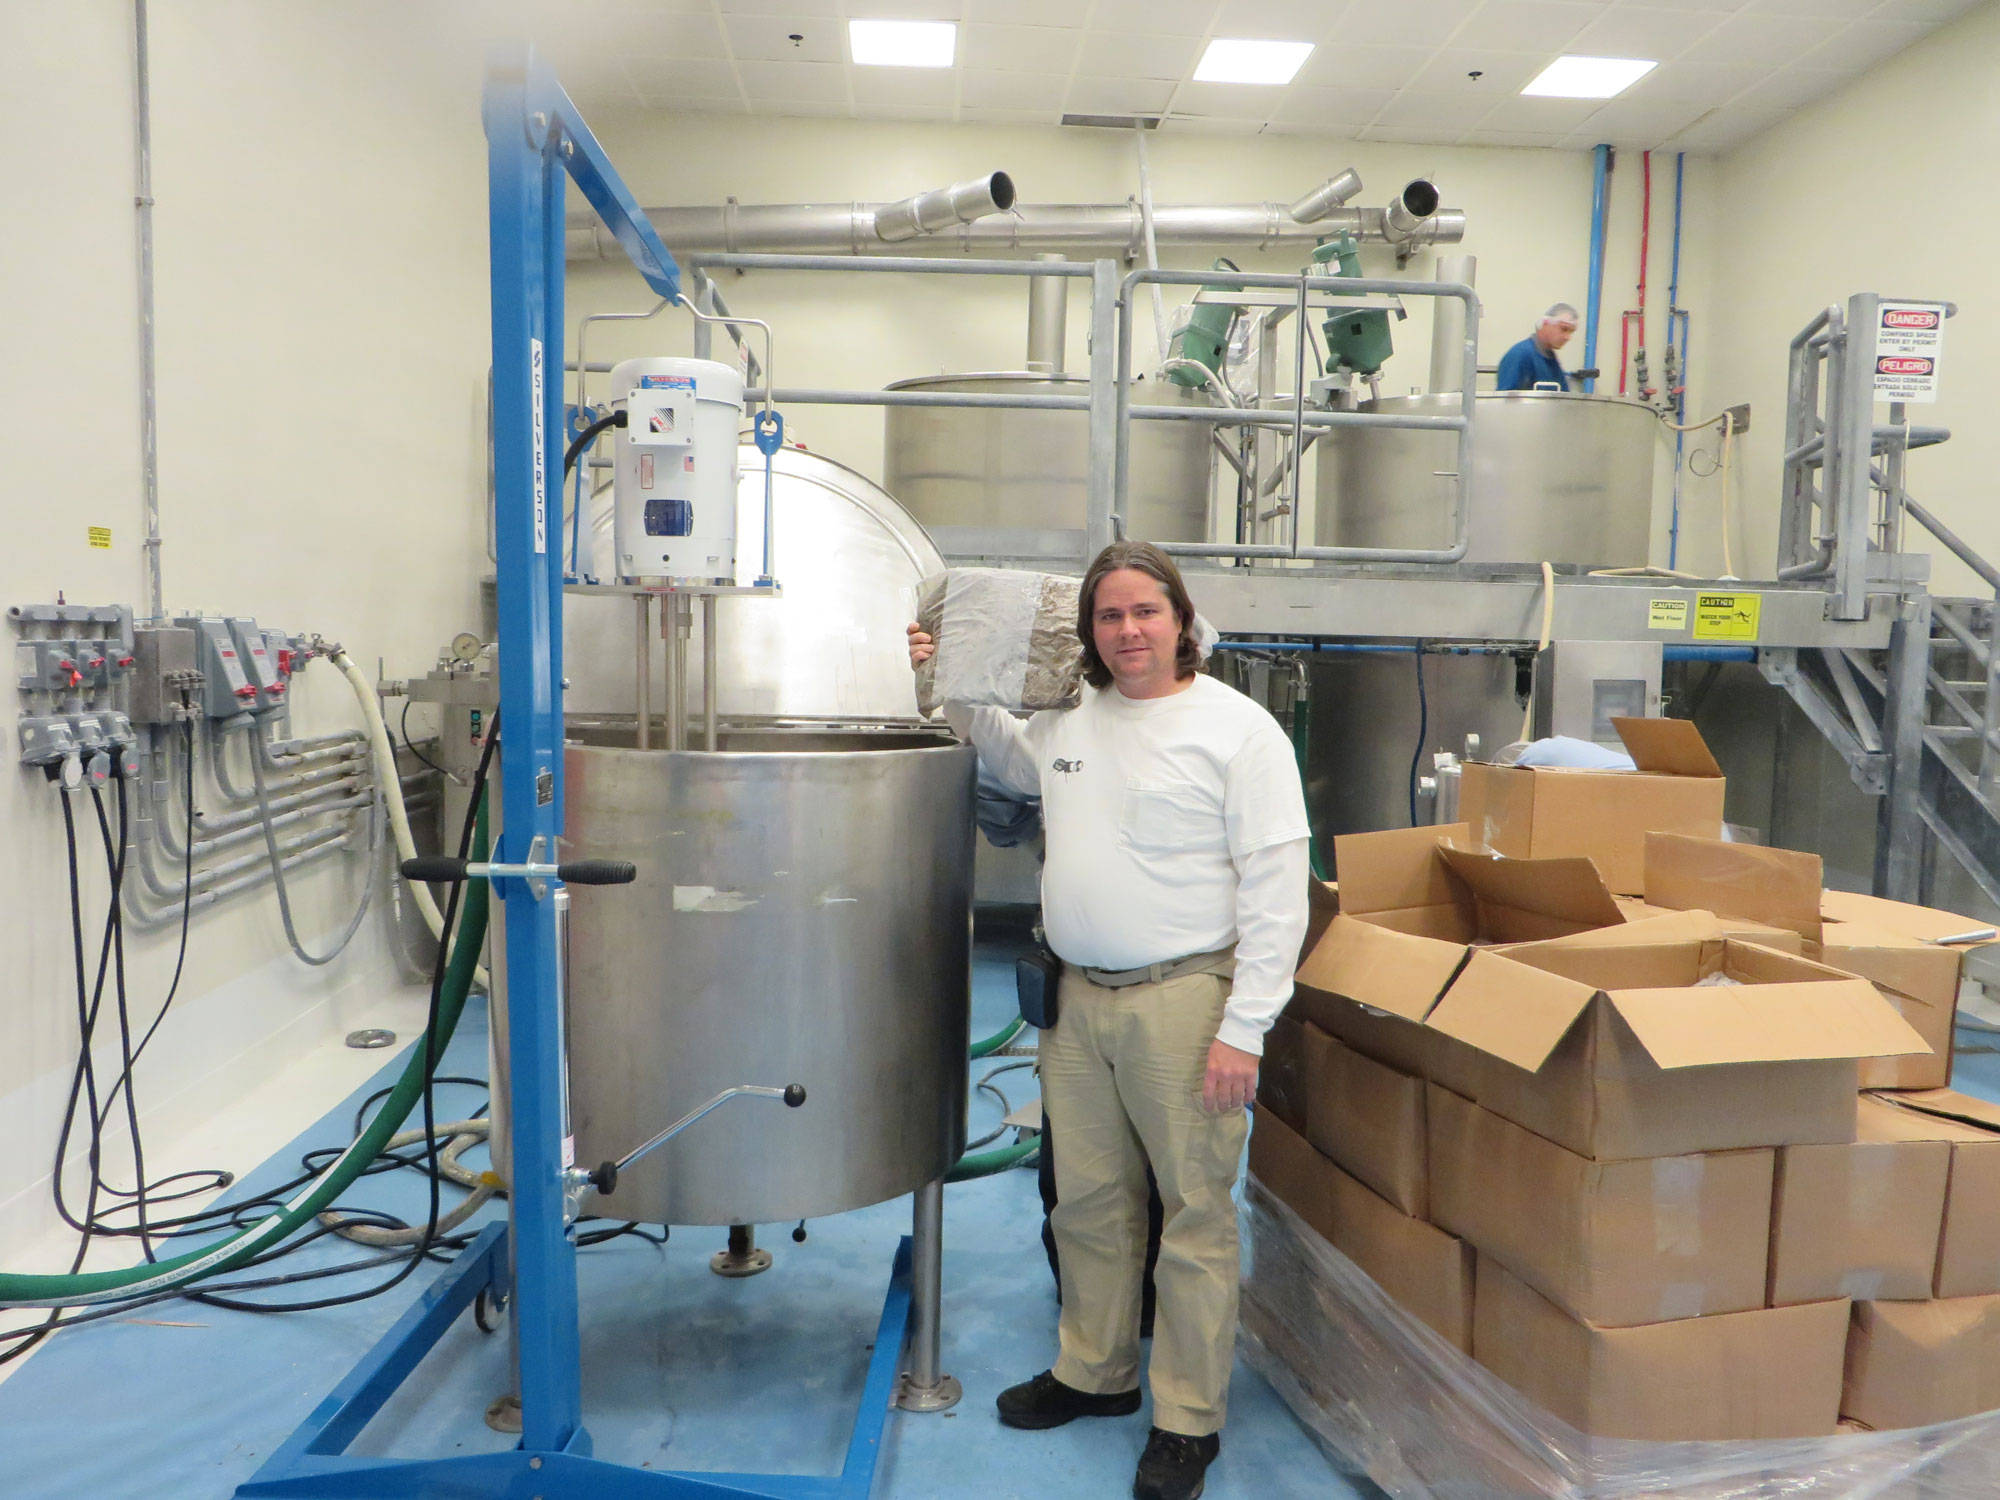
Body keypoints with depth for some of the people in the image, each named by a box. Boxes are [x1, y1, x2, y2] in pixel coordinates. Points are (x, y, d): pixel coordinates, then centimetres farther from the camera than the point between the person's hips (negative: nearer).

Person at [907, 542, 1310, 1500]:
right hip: (1078, 998, 6)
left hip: (1183, 999, -6)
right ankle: (1093, 1374, 38)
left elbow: (1276, 891, -12)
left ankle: (1188, 1420, 23)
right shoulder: (1066, 718, 9)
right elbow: (1004, 755, 33)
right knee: (1087, 1202, 18)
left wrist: (1243, 1028, -15)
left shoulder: (1238, 729, -9)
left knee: (1194, 1211, 5)